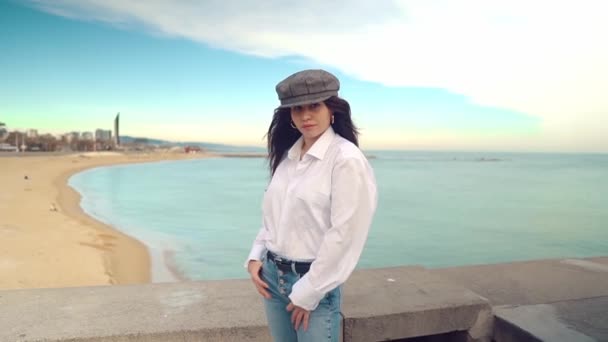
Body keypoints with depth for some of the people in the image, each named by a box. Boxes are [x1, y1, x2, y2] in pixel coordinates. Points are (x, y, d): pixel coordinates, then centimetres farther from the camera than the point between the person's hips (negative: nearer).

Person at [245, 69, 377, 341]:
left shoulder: (347, 159, -15)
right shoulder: (286, 156, 4)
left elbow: (343, 235, -17)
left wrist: (308, 292, -14)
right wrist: (255, 256, 2)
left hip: (315, 282, -6)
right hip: (272, 276, 6)